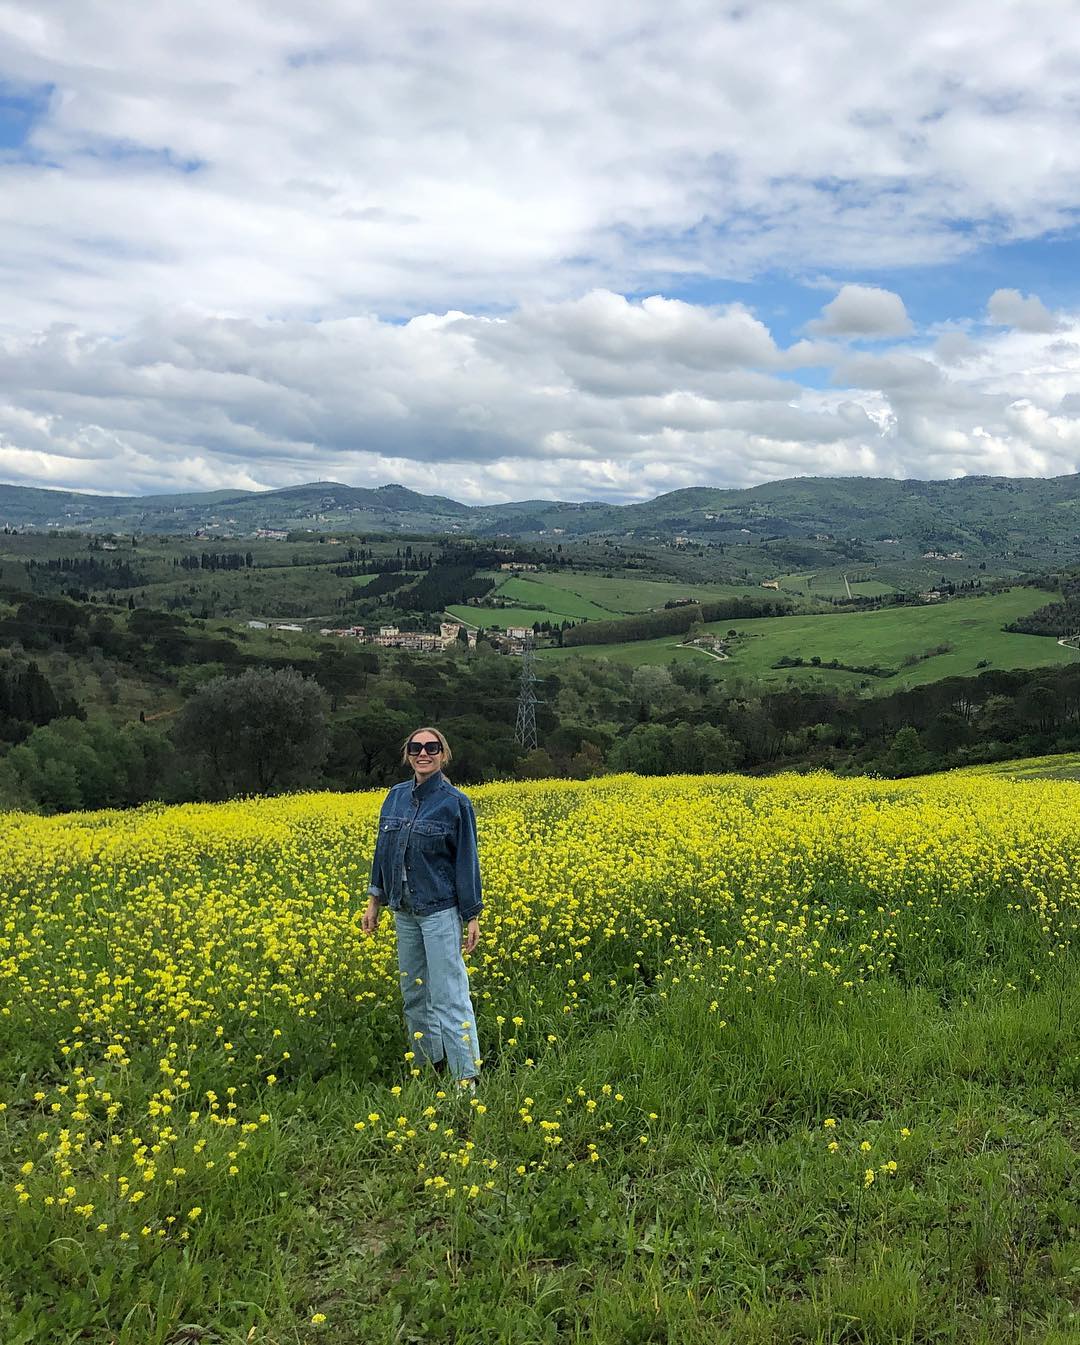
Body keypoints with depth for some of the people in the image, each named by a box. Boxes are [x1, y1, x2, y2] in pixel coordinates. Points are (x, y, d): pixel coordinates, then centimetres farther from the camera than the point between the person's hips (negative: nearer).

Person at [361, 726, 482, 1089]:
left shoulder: (455, 802, -8)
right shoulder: (395, 796, 7)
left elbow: (466, 861, -7)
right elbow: (383, 851, 14)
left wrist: (472, 916, -8)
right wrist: (375, 900, 11)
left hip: (440, 909, -6)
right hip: (404, 909, 6)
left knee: (448, 992, -7)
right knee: (413, 990, 13)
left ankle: (466, 1076, -3)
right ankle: (431, 1061, 27)